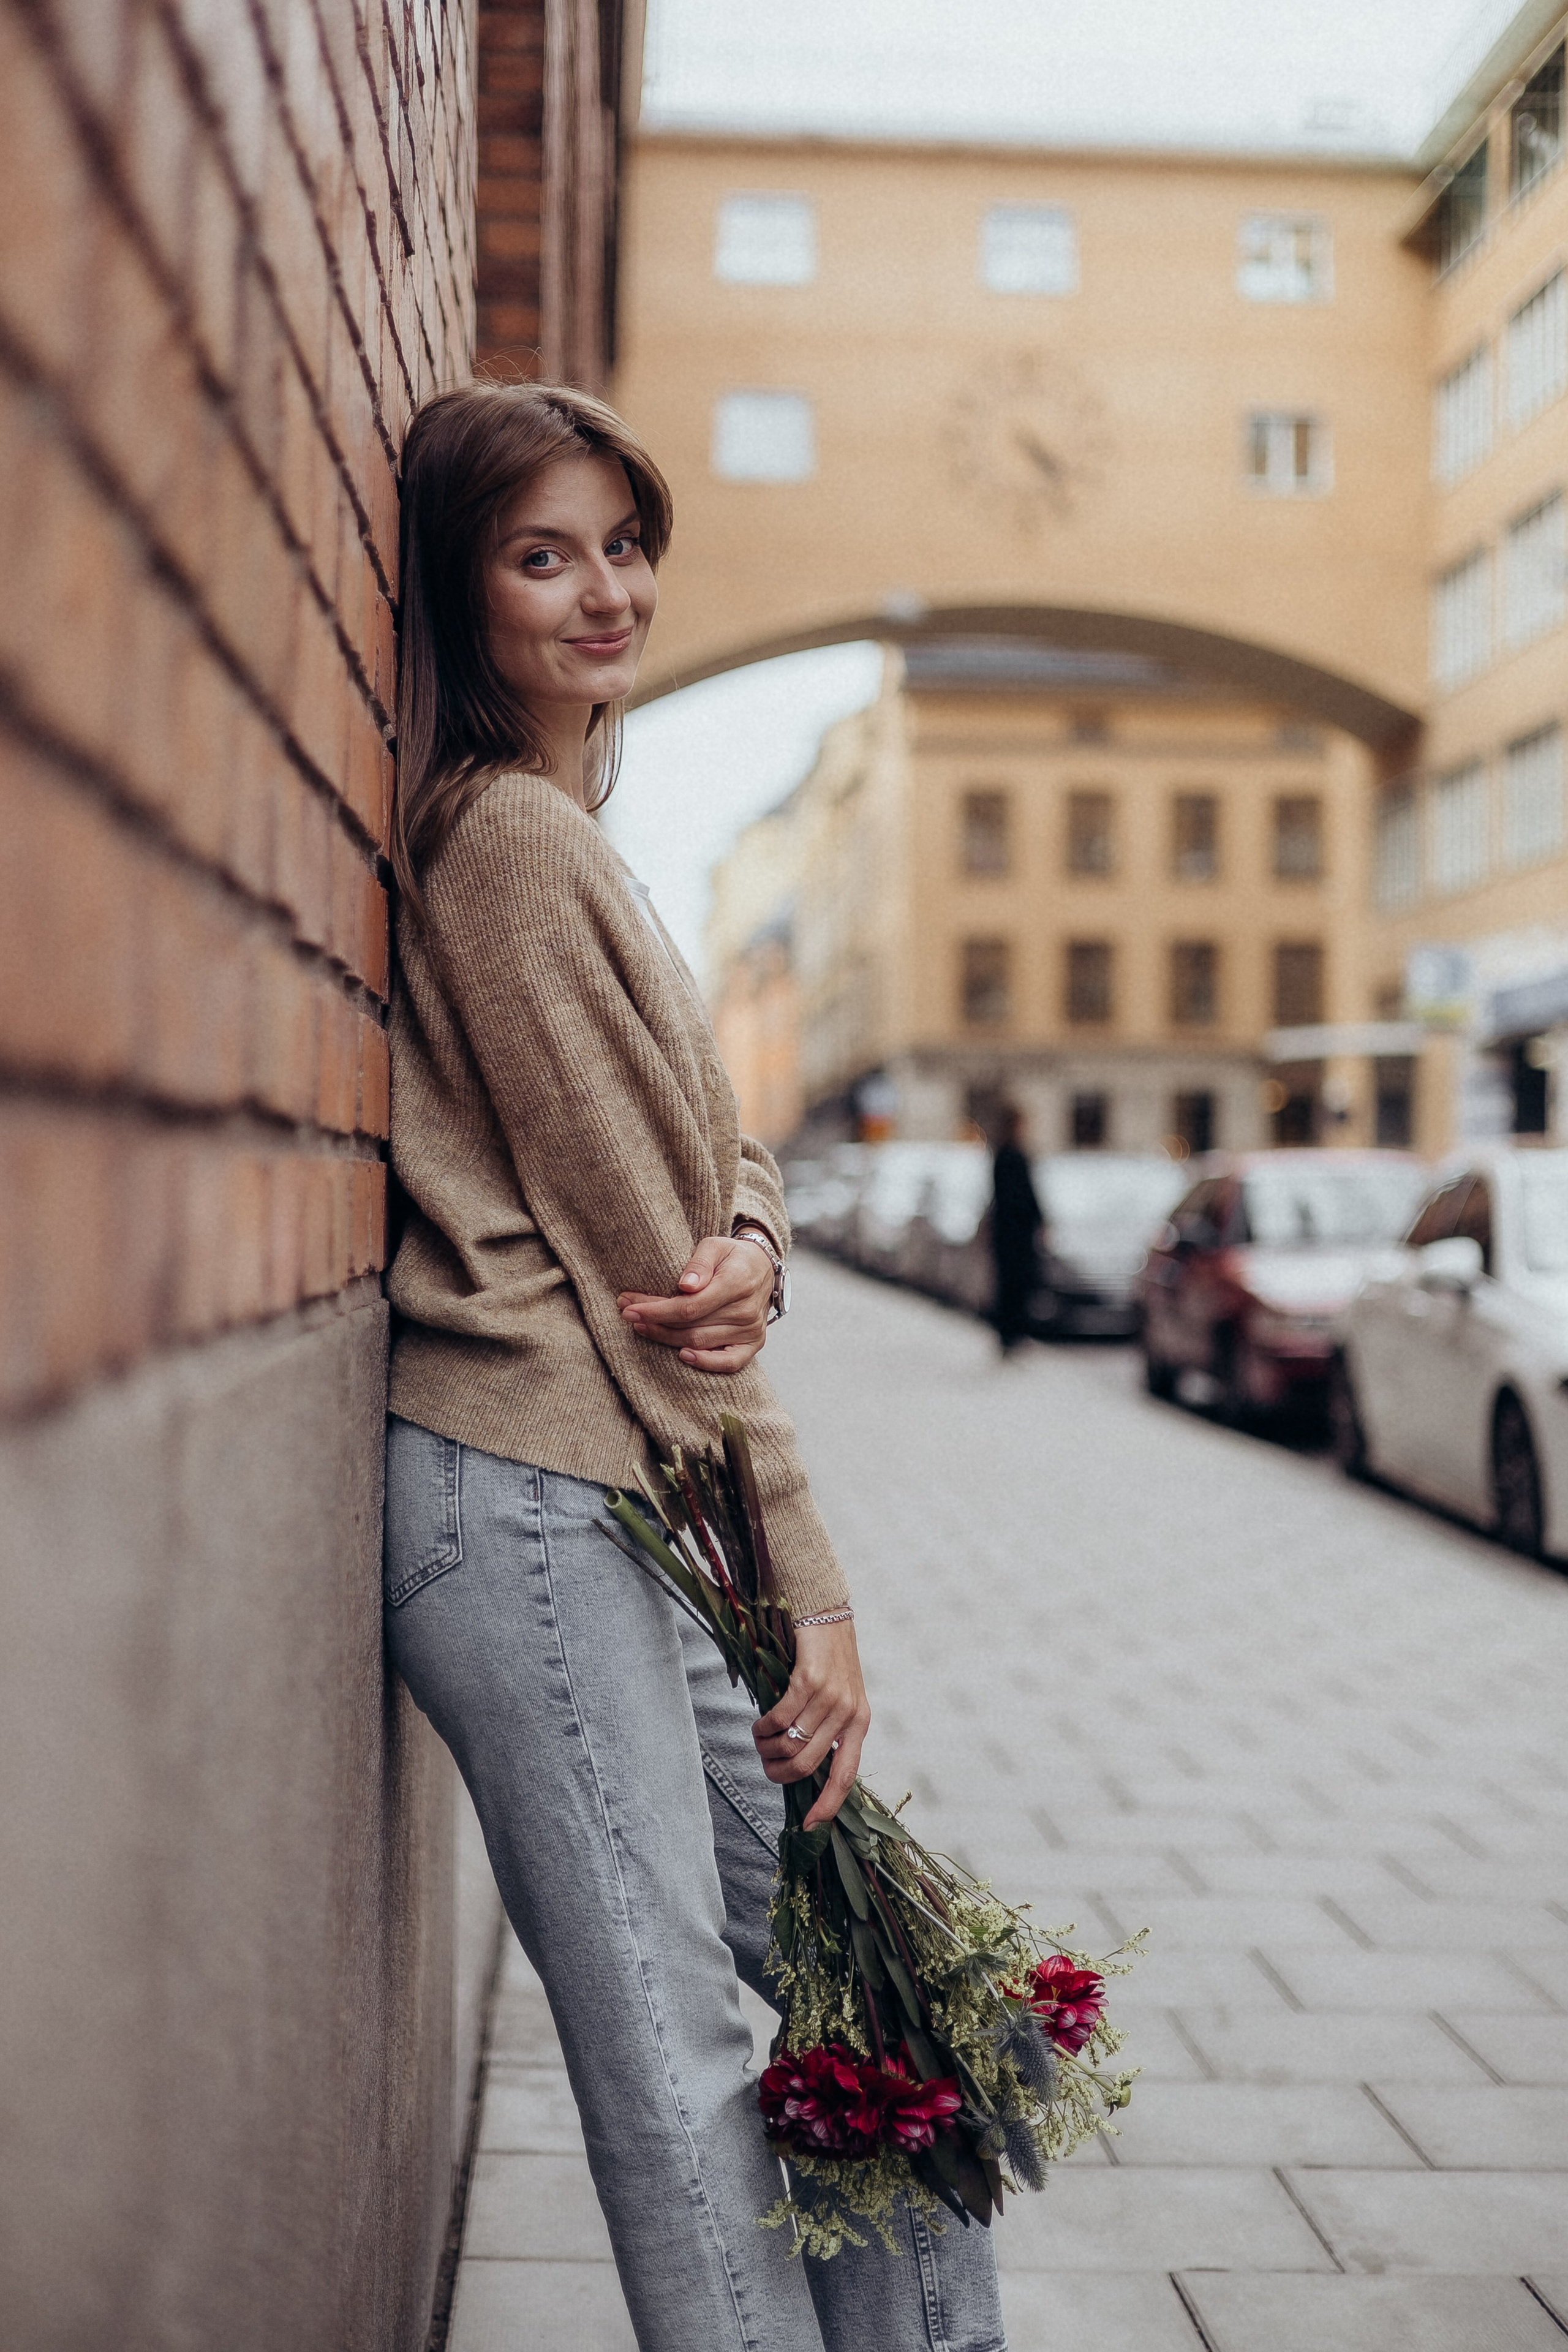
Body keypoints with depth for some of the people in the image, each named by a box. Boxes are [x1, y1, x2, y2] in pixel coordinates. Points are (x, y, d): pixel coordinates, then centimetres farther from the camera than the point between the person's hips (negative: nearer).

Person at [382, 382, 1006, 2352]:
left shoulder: (569, 836, 22)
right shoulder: (506, 835, -8)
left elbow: (717, 1163, 17)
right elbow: (628, 1233, -12)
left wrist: (751, 1250, -8)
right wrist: (808, 1586, -9)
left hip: (630, 1504, 10)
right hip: (524, 1500, -10)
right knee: (674, 2064, -6)